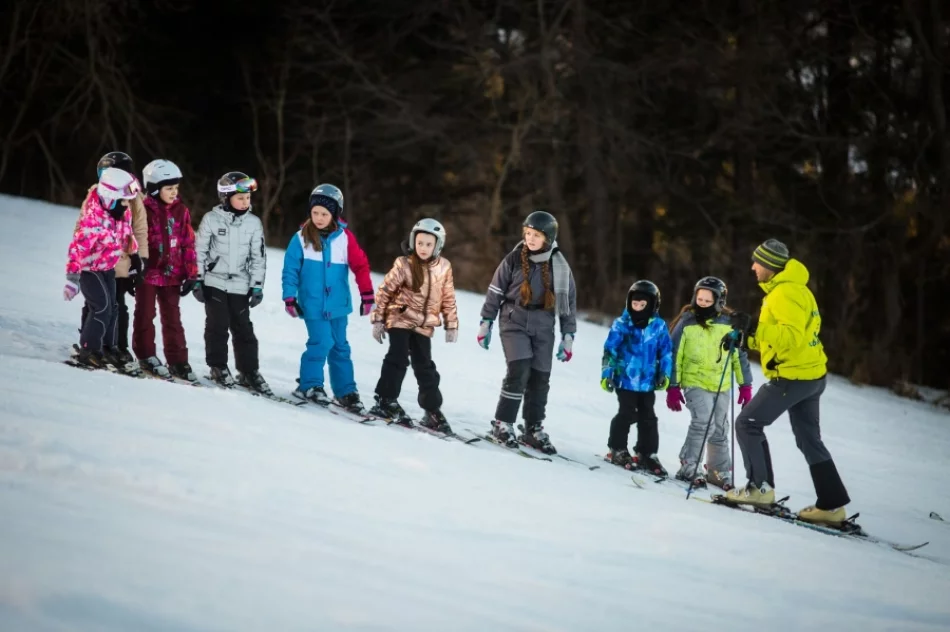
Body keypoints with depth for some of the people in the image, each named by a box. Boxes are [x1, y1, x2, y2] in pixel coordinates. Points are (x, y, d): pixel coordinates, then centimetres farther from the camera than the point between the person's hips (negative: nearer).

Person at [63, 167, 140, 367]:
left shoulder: (123, 212, -8)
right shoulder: (93, 219, -33)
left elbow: (127, 235, 11)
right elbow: (78, 248, -32)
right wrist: (72, 278, -34)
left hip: (108, 267, 8)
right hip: (89, 268, -8)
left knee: (112, 308, 11)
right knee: (101, 308, -14)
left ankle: (107, 347, 23)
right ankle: (88, 350, -4)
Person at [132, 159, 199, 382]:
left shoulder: (181, 211, 4)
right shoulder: (144, 210, -10)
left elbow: (188, 243, 7)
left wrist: (192, 273, 5)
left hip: (172, 274, 4)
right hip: (148, 272, -4)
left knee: (172, 318, 9)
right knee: (145, 316, 6)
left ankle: (178, 361, 13)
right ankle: (146, 357, 16)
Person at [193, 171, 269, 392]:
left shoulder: (253, 223, 1)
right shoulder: (211, 219, -5)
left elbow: (259, 257, 5)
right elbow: (200, 251, 0)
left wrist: (257, 286, 1)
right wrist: (197, 281, -2)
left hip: (240, 285, 2)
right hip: (214, 282, -2)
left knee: (243, 329, 4)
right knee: (217, 326, 0)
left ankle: (249, 372, 12)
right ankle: (218, 367, 14)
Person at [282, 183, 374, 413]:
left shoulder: (344, 238, -3)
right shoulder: (302, 238, -6)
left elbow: (360, 265, -1)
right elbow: (290, 269, -3)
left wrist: (366, 295, -3)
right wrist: (289, 297, -5)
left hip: (338, 304, 3)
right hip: (313, 305, -3)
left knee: (340, 346, 10)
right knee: (321, 343, -13)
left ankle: (345, 391, 19)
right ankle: (309, 385, 3)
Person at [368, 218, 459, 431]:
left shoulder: (444, 267, -1)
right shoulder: (404, 265, -10)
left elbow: (448, 298, 9)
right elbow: (384, 291, -5)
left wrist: (451, 325, 10)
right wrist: (378, 320, -5)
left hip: (424, 325, 3)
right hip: (400, 319, -3)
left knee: (425, 367, 7)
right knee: (398, 359, -13)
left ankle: (432, 410, 13)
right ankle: (386, 401, -5)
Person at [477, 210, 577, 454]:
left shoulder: (559, 266, 1)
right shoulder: (514, 259, -4)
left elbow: (569, 301, 8)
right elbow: (495, 291, 4)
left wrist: (568, 337, 6)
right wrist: (486, 323, 4)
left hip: (543, 324, 3)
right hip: (514, 319, -3)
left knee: (540, 377, 2)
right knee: (519, 370, -17)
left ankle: (534, 429, 14)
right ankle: (502, 424, -9)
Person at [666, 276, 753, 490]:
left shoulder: (728, 324, -1)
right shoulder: (686, 323, -7)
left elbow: (740, 355, 8)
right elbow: (674, 356, -3)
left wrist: (745, 386, 7)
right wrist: (673, 388, -5)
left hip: (721, 385, 3)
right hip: (695, 382, -3)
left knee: (720, 430, 10)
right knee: (703, 422, -20)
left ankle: (719, 471, 25)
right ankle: (688, 466, -9)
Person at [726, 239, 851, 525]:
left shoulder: (785, 292, -17)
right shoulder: (794, 289, 17)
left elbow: (791, 337, -29)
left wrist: (753, 327, -34)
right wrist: (746, 337, 15)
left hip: (791, 377, -10)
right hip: (811, 374, 10)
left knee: (748, 424, -1)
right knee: (809, 439, 14)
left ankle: (760, 487, 1)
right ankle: (832, 505, 12)